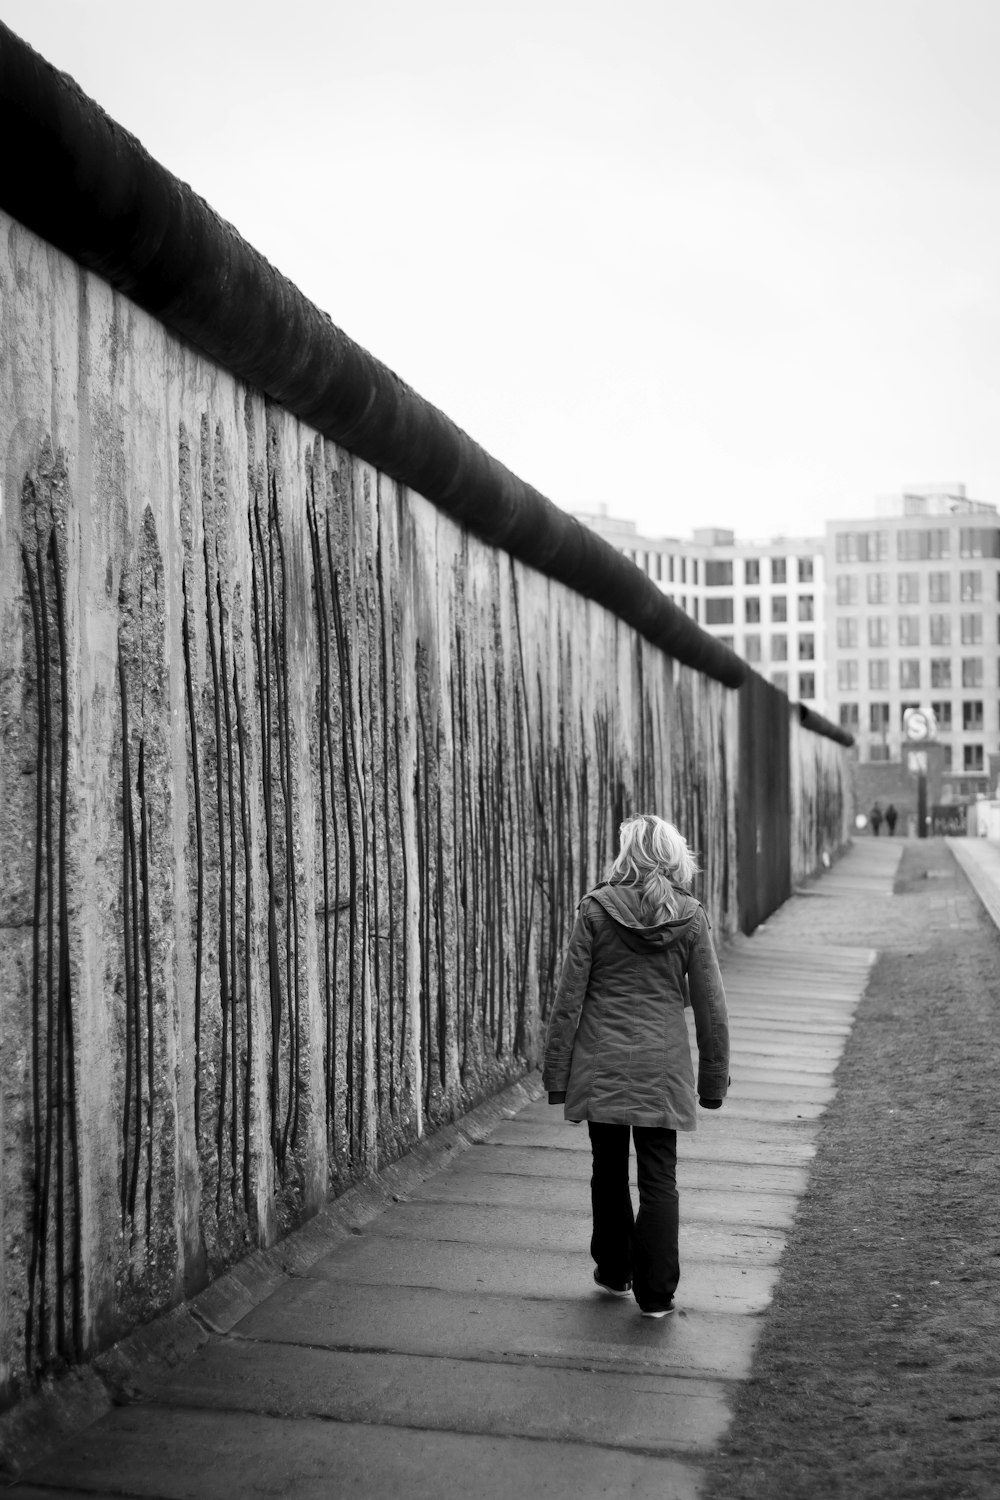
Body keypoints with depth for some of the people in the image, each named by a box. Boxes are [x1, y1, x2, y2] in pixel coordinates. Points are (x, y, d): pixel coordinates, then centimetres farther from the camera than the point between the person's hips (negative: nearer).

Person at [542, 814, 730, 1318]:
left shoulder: (596, 909, -7)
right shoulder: (690, 917, -2)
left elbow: (568, 997, -5)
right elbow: (710, 1006, 1)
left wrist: (556, 1073, 2)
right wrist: (714, 1079, 10)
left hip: (601, 1064, 0)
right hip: (663, 1066, 0)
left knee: (609, 1171, 16)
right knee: (659, 1178, 7)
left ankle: (614, 1271, 30)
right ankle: (656, 1291, 8)